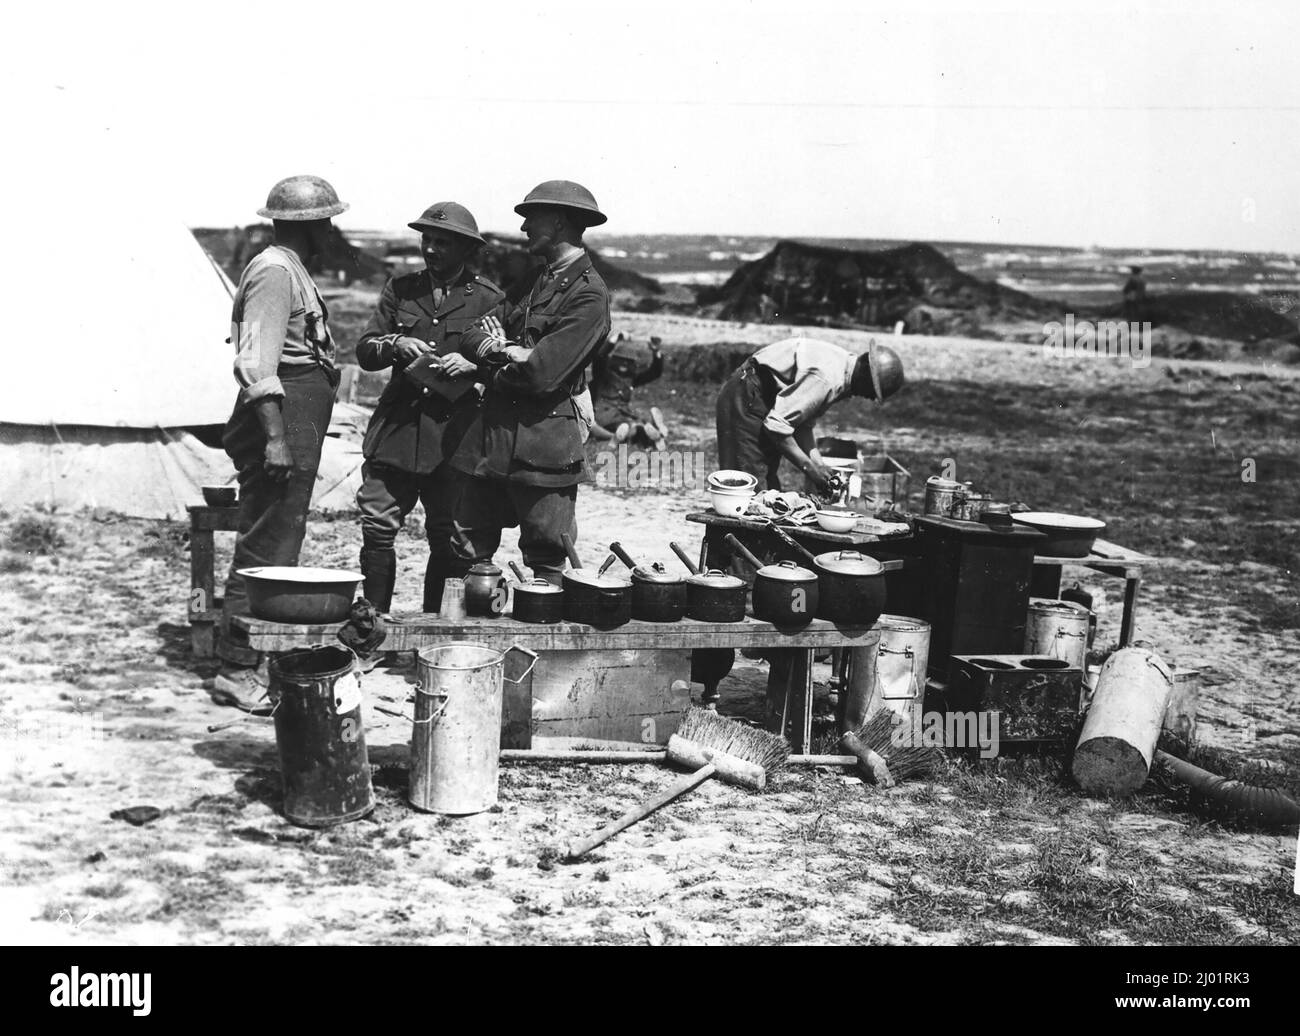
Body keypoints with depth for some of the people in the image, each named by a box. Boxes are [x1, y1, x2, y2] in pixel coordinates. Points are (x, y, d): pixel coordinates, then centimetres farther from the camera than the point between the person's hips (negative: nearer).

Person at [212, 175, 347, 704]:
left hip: (295, 425, 11)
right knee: (266, 551, -8)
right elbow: (256, 363, -20)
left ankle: (255, 659, 21)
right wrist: (275, 436, -26)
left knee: (275, 545, 14)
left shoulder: (289, 270, 20)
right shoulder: (275, 272, -12)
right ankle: (237, 670, -4)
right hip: (283, 424, -11)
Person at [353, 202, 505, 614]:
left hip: (455, 438, -2)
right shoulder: (400, 290, 14)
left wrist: (473, 364, -16)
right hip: (396, 432, 3)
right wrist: (396, 344, -9)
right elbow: (364, 351, 12)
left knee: (447, 539, 3)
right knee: (377, 528, -1)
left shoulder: (490, 299, 4)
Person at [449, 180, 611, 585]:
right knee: (467, 553, 9)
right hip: (493, 432, 8)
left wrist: (498, 353, -2)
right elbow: (476, 334, 11)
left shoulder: (588, 294, -11)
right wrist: (507, 351, -10)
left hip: (543, 442, -8)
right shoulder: (532, 277, 16)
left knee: (547, 562, 2)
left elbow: (541, 373, -18)